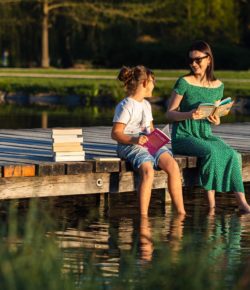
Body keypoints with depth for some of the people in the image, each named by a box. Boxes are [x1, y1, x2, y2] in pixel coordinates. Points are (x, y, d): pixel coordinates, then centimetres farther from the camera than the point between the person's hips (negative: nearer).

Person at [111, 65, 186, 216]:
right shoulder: (125, 106, -4)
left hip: (149, 144, 7)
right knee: (148, 170, -35)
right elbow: (115, 133, -9)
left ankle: (181, 212, -17)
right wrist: (134, 139, -24)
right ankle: (143, 216, -35)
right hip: (129, 146, -7)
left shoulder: (146, 105, 22)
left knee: (173, 165, -18)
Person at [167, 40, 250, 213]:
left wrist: (216, 121, -8)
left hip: (206, 134, 5)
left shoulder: (218, 86, 8)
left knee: (232, 154, -21)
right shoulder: (184, 83, -6)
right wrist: (188, 115, -25)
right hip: (183, 136, -5)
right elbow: (170, 113, -6)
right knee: (211, 152, -32)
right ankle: (211, 204, -28)